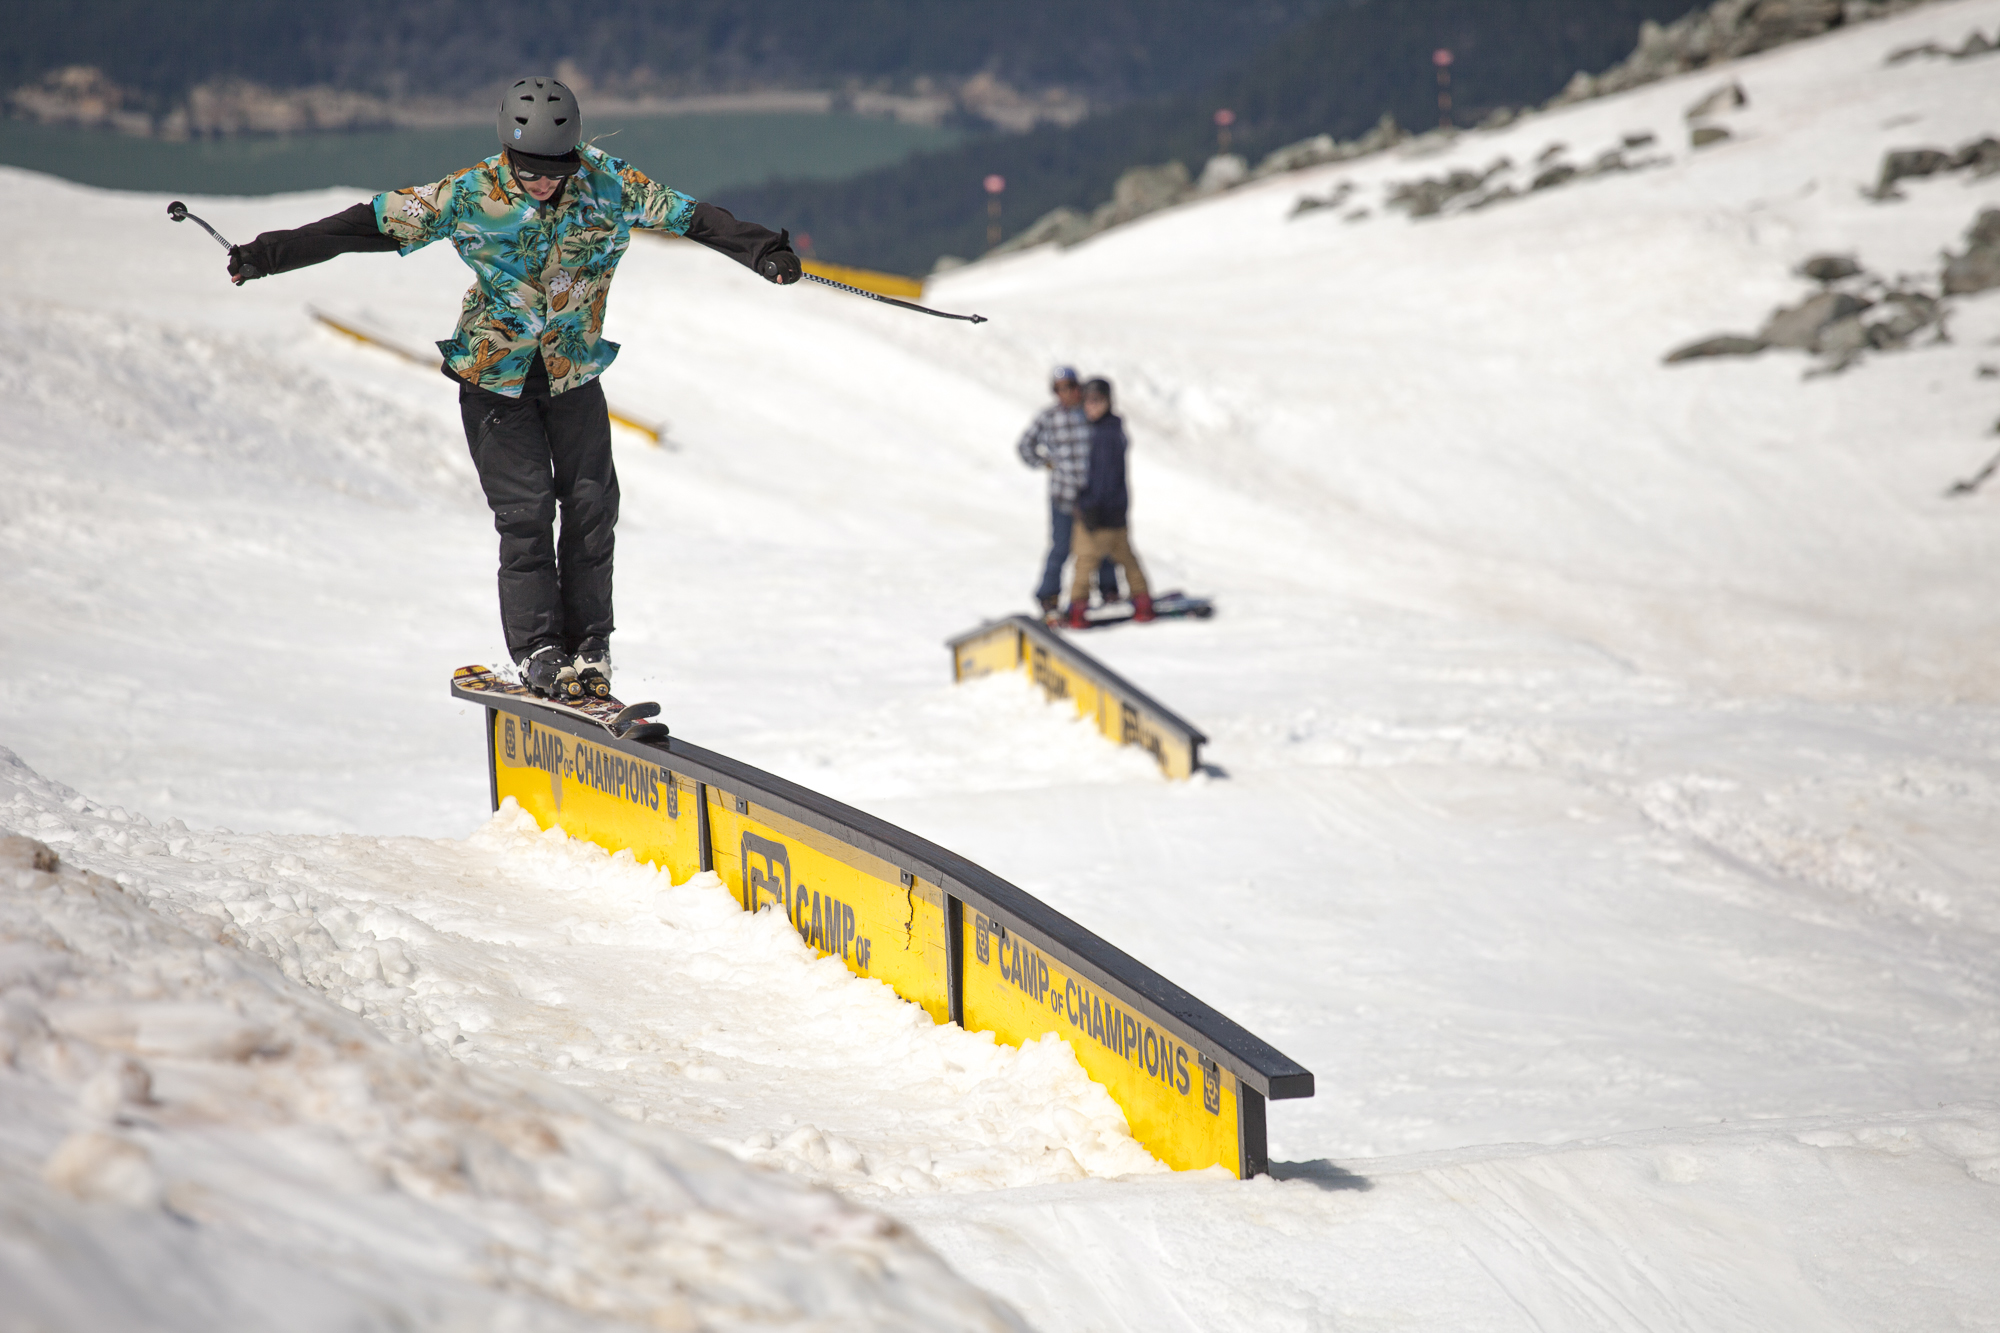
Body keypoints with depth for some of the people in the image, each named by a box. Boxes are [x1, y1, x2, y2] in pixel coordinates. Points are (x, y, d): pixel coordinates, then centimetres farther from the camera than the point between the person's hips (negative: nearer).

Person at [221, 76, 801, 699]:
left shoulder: (608, 184, -13)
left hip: (574, 368, 2)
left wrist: (762, 251, -20)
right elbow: (376, 223, -12)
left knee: (592, 502, -1)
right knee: (525, 509, -8)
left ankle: (587, 645, 9)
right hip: (496, 372, -2)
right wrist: (268, 255, -12)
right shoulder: (470, 195, -16)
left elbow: (687, 216, -8)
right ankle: (537, 649, -2)